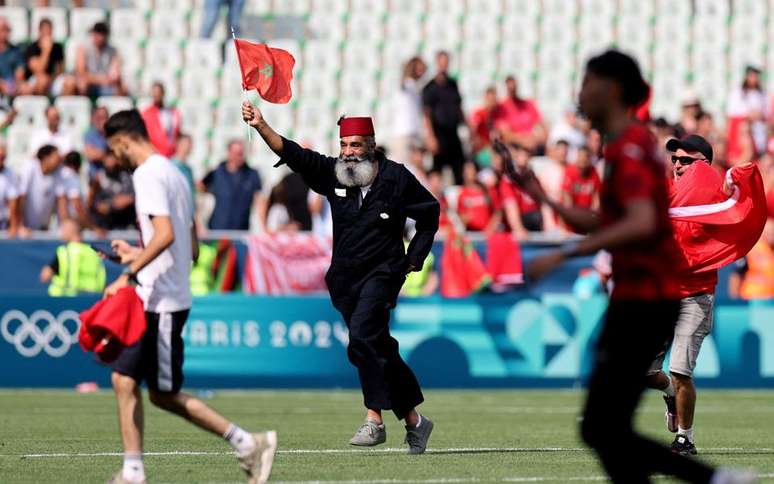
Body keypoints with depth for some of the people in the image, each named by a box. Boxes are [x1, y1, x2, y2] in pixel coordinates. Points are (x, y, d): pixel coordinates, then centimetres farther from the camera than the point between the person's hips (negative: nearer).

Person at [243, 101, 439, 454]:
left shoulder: (396, 178, -6)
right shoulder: (333, 174, 1)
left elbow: (429, 212, 7)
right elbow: (292, 154, -11)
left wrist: (415, 258, 4)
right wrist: (261, 126, -25)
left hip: (382, 274, -5)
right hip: (344, 278, 5)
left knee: (362, 336, -25)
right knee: (380, 349, 9)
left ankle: (375, 420, -25)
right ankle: (413, 420, 22)